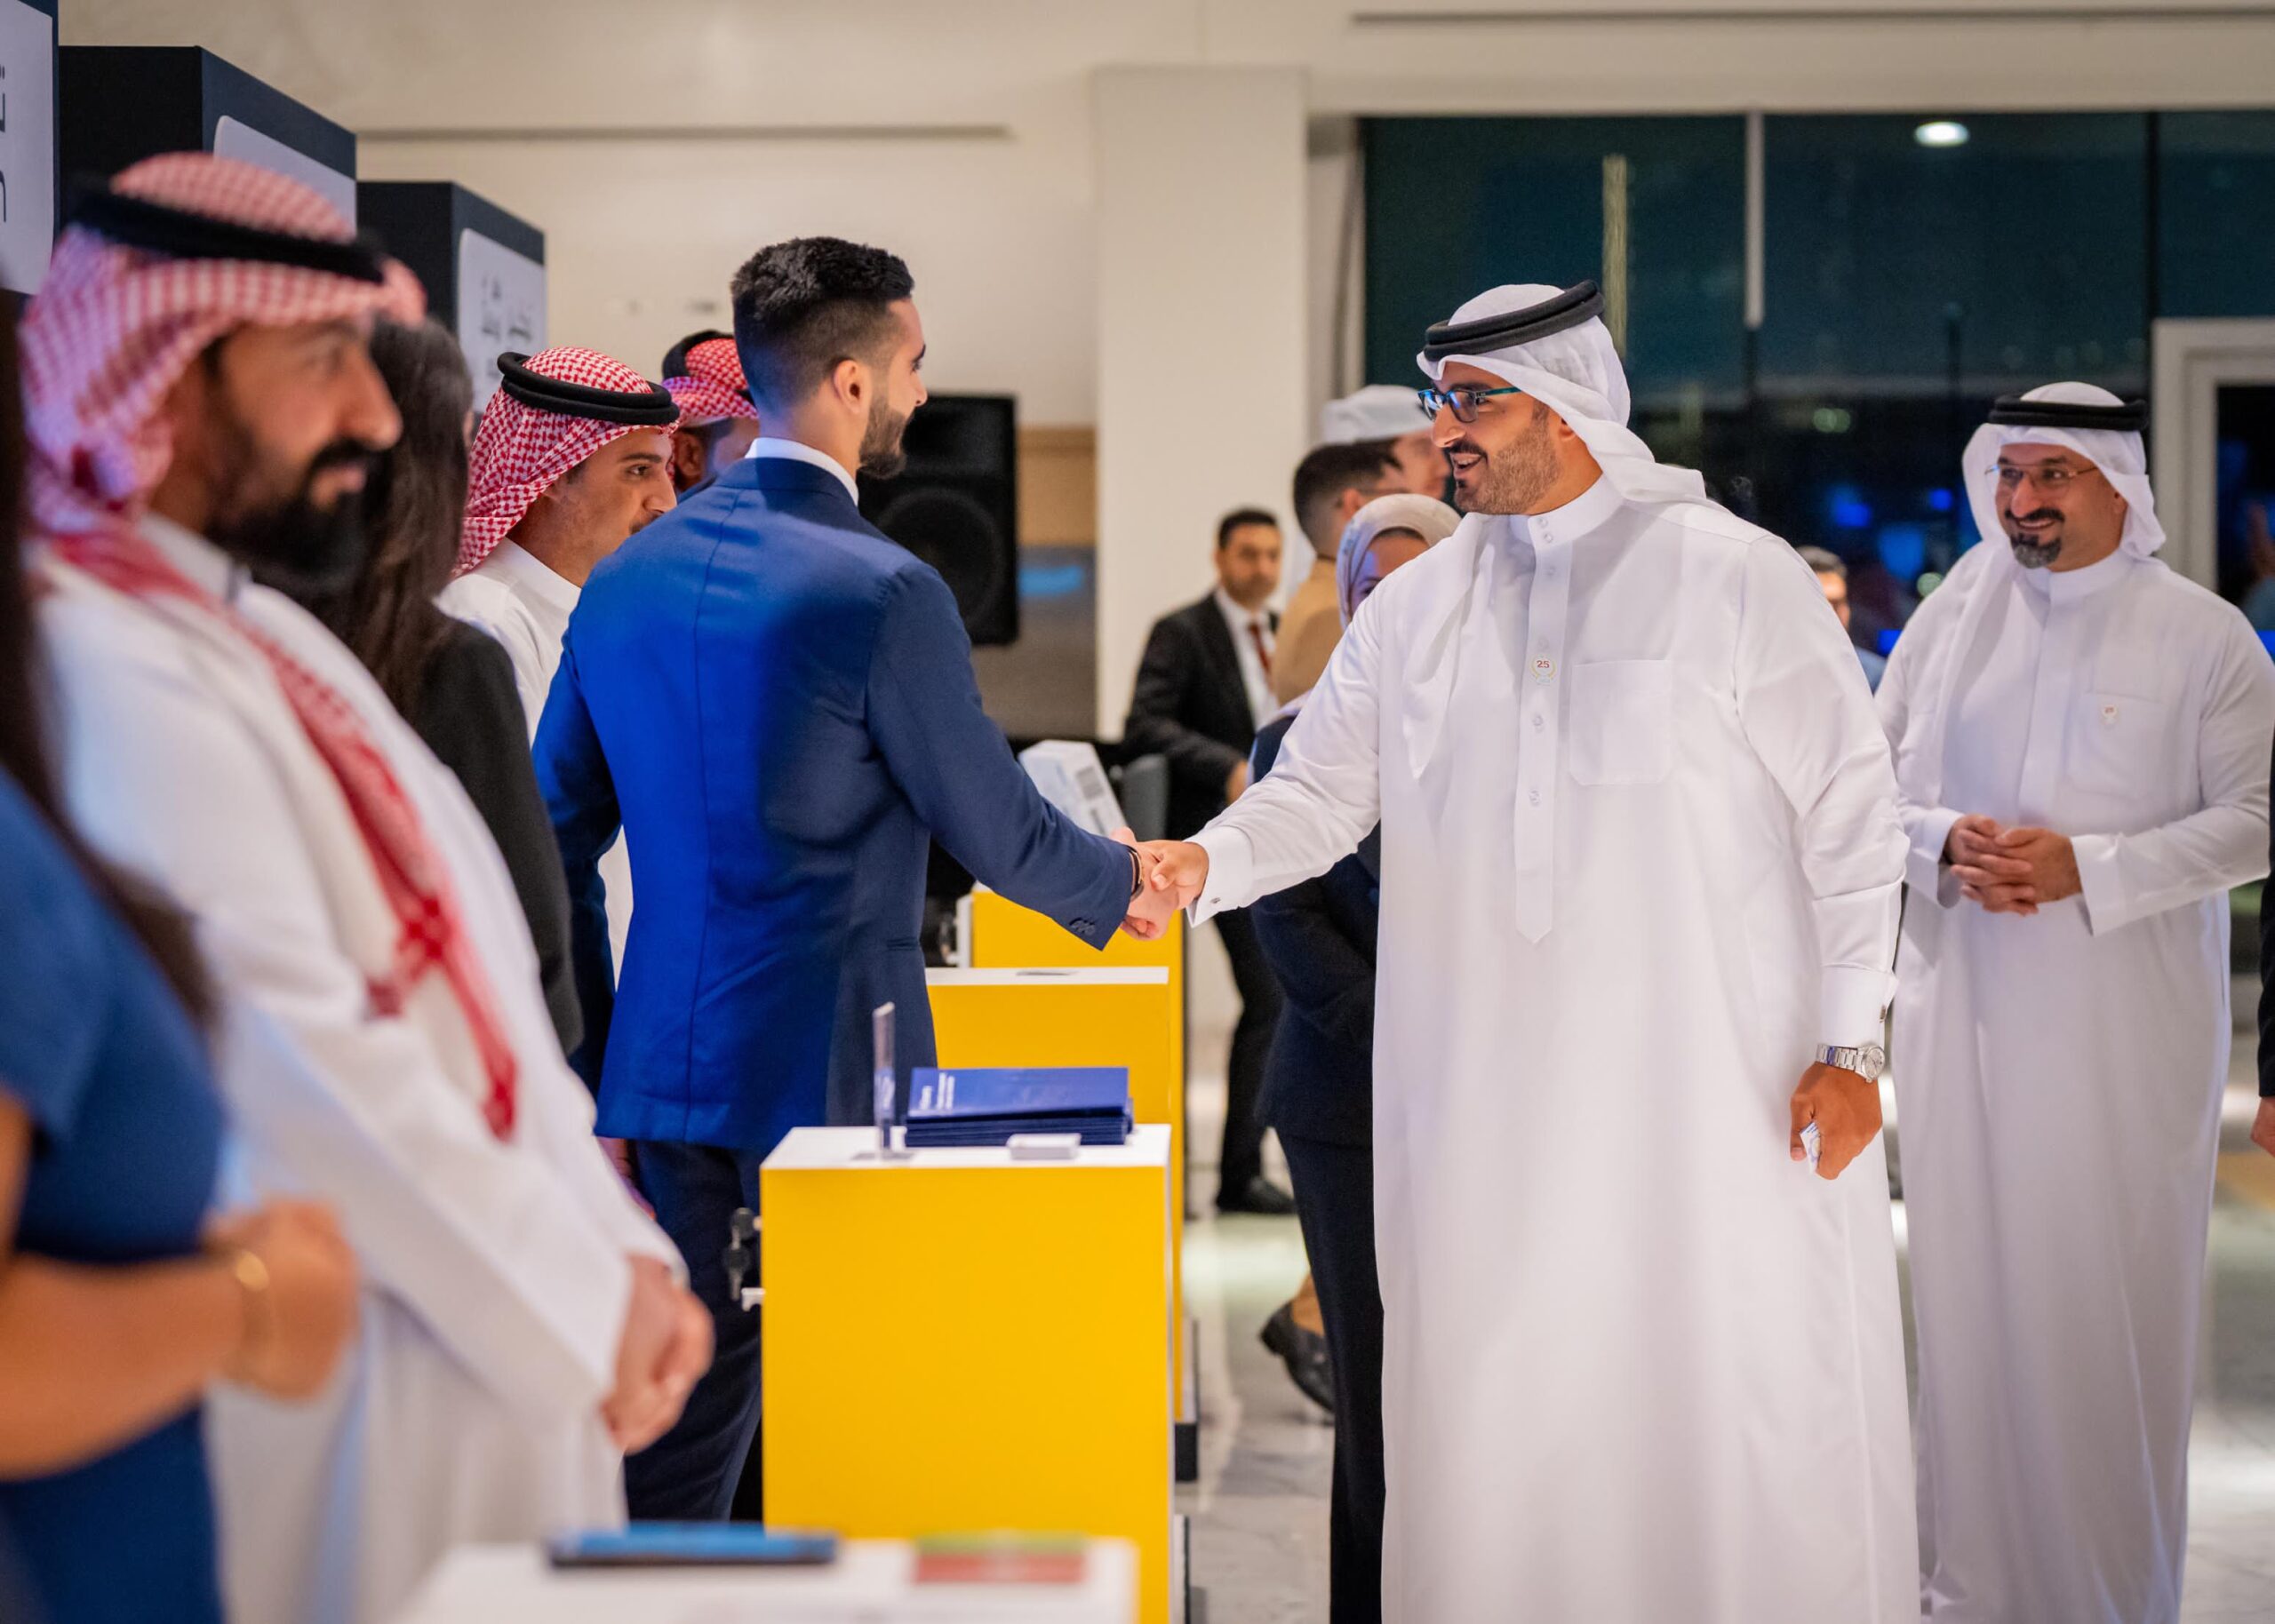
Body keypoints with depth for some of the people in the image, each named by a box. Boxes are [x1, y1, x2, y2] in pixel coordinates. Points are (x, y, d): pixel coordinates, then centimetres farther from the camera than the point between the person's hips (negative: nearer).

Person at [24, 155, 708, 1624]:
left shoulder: (264, 638, 14)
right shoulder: (110, 673, -17)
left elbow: (486, 1000, 14)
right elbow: (312, 1073, -22)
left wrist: (624, 1250, 3)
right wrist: (589, 1308, -12)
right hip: (356, 1445, -9)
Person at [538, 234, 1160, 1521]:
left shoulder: (628, 577, 7)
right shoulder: (881, 592, -14)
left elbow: (560, 836, 11)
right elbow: (996, 828, -7)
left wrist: (593, 1067, 18)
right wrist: (1122, 884, 14)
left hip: (664, 1071, 6)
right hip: (830, 1068, -6)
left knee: (682, 1426, 12)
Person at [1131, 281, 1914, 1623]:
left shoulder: (1735, 578, -3)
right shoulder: (1418, 606, 9)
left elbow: (1851, 808, -2)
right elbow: (1321, 792, 11)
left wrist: (1851, 1043, -6)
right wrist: (1205, 863, -11)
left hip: (1716, 1094, -3)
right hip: (1492, 1101, 4)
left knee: (1743, 1400, 1)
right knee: (1496, 1408, 7)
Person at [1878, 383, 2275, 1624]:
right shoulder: (1949, 622, 8)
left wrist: (2089, 867, -15)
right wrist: (1945, 843, -9)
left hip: (2125, 1031, -2)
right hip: (1964, 1014, 3)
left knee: (2116, 1299, 0)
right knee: (1968, 1286, 4)